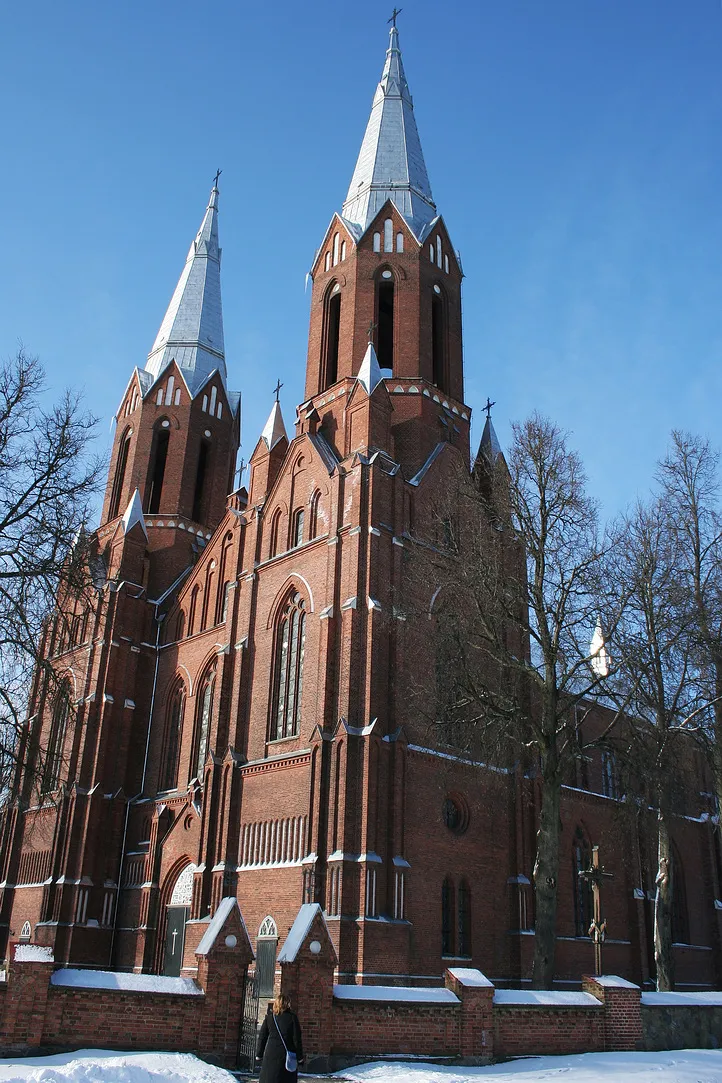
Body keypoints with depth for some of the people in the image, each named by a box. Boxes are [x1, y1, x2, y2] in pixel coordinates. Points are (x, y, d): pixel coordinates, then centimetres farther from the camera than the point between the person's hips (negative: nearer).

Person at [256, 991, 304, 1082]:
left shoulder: (269, 1017, 4)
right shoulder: (292, 1017, -4)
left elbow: (262, 1037, 8)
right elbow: (297, 1039, -3)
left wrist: (259, 1054, 16)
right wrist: (300, 1057, 4)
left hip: (270, 1055, 2)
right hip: (286, 1056, -2)